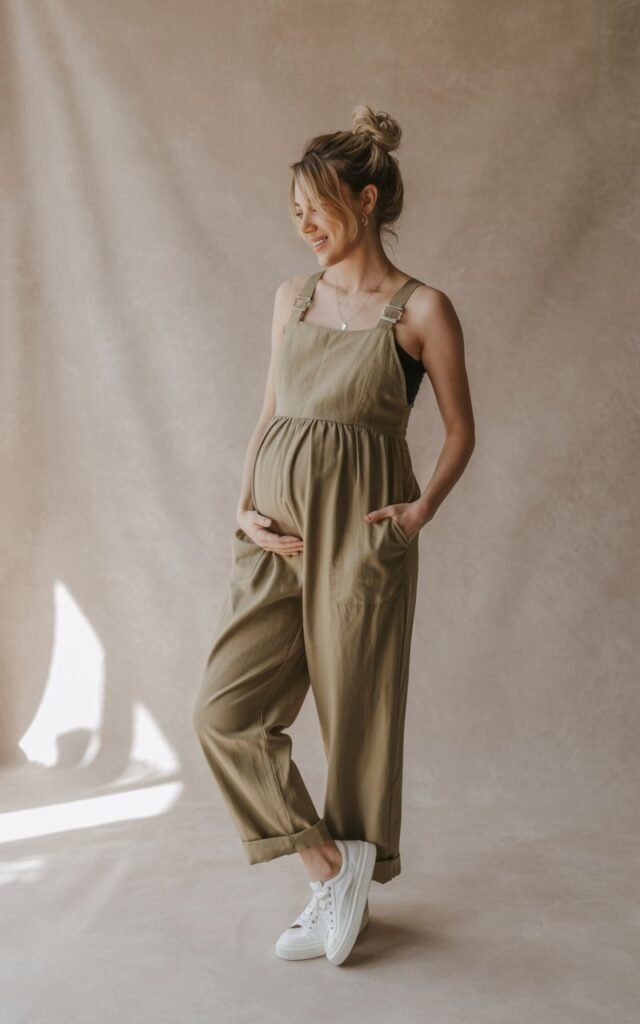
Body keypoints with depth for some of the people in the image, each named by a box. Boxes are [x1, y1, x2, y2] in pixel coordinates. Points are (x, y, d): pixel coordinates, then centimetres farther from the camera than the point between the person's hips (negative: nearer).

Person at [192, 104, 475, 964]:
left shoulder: (421, 309, -2)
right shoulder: (292, 296, 12)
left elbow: (460, 429, 4)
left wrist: (423, 508, -11)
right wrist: (246, 505, 3)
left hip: (360, 527, -5)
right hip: (277, 527, 5)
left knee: (357, 714, 5)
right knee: (226, 711, -1)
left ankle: (351, 885, 27)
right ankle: (334, 865, 13)